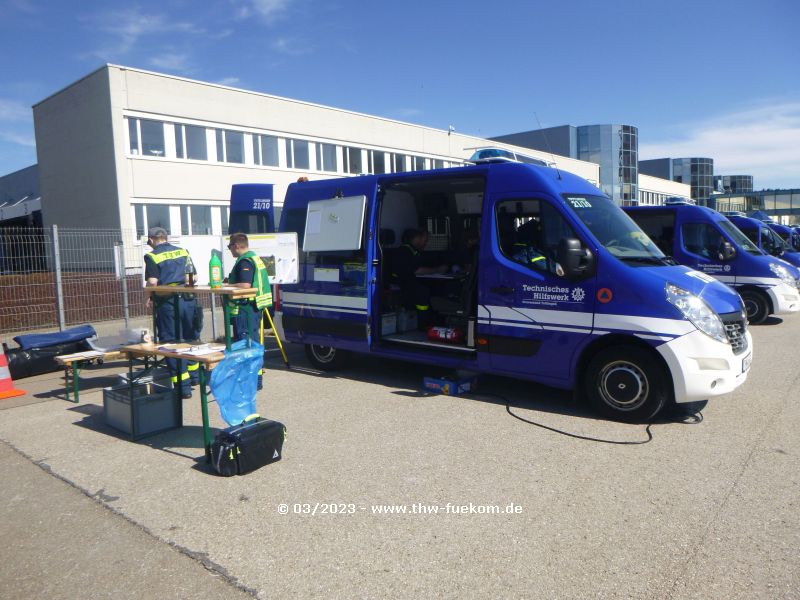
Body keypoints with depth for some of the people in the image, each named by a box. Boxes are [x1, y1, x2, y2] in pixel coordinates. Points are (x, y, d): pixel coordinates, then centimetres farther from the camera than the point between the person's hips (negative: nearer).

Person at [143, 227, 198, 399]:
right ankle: (194, 375, 33)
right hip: (188, 300, 5)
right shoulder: (183, 252, 10)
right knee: (190, 337, 21)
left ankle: (183, 386, 1)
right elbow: (192, 277, 7)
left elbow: (152, 282, -12)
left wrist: (149, 298, 4)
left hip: (168, 303, -5)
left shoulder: (152, 256, -4)